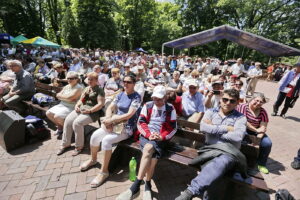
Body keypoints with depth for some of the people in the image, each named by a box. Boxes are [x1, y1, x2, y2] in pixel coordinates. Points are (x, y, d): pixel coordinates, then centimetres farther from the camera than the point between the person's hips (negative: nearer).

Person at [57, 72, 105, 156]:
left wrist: (89, 111, -20)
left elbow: (100, 104, -12)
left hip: (92, 111, -7)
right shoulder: (87, 88, 21)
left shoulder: (99, 90, -2)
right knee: (68, 120, -13)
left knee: (77, 122, -27)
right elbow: (81, 100, 22)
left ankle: (79, 146, -9)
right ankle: (65, 144, 3)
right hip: (82, 109, 7)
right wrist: (77, 105, 1)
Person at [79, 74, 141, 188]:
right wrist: (108, 120, -13)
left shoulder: (136, 97, -11)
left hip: (127, 127, -6)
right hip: (115, 123, 6)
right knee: (95, 136, -8)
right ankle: (93, 159, 22)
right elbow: (110, 108, 7)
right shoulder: (121, 95, 10)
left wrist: (111, 120, -19)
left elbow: (129, 115, -20)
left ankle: (104, 172, -7)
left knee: (106, 140, -26)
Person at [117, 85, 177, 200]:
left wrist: (161, 137, -12)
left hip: (161, 139, 0)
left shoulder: (170, 109, 6)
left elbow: (173, 128, 3)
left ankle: (136, 186, -15)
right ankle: (148, 185, -18)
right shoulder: (147, 106, 8)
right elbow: (141, 123, 3)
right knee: (149, 149, -32)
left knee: (149, 149, -30)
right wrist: (149, 134, -12)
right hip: (146, 136, 1)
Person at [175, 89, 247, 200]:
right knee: (212, 167, -33)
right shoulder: (211, 112, 14)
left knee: (220, 163, -37)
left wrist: (213, 129, -6)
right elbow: (203, 127, -6)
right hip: (210, 149, 3)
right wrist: (226, 128, -6)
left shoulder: (240, 117, 9)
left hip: (229, 152, -2)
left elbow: (237, 136, -10)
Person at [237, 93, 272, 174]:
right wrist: (256, 130, -19)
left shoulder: (263, 112, 2)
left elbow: (263, 127, -6)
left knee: (267, 143, -16)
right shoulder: (243, 107, -11)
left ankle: (261, 164, 11)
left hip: (256, 132, 5)